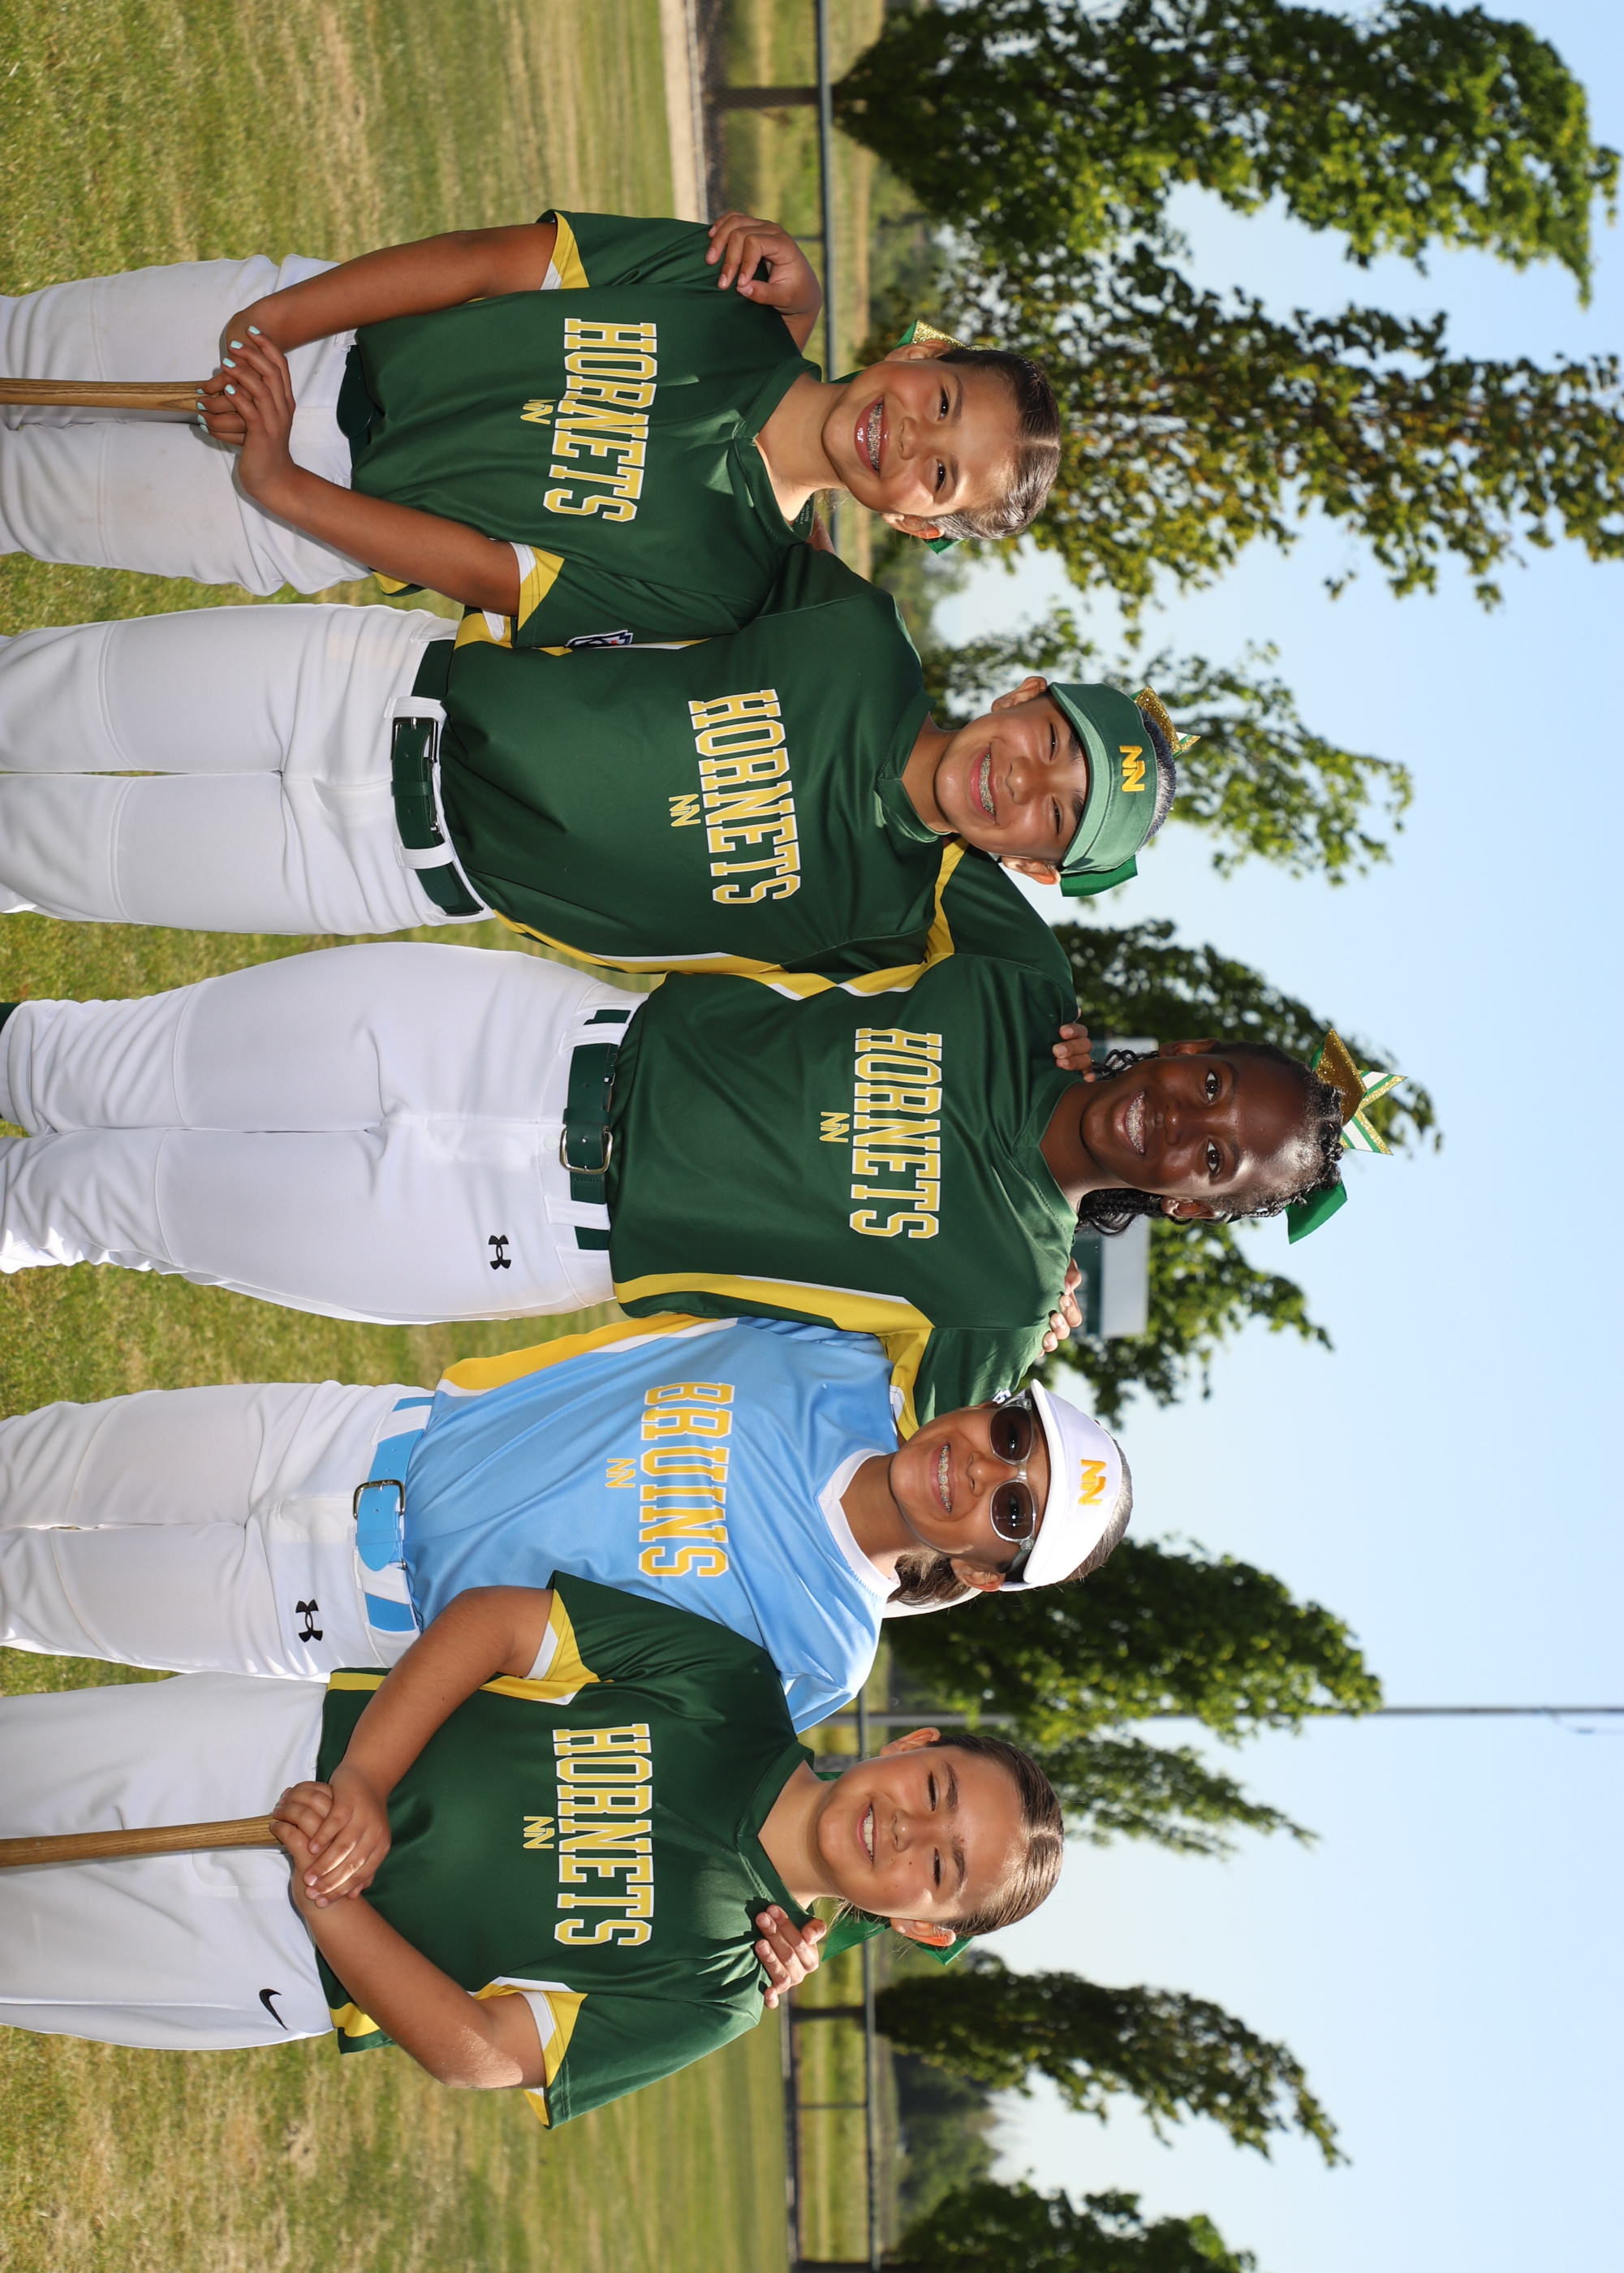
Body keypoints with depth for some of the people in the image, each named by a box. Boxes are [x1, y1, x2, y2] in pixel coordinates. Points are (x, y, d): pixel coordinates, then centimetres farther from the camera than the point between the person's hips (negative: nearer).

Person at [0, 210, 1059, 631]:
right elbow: (486, 261, -12)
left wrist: (275, 482, -24)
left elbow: (485, 573, -20)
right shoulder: (728, 280, -15)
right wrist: (269, 329, -18)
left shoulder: (717, 575, -22)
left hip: (312, 515, -3)